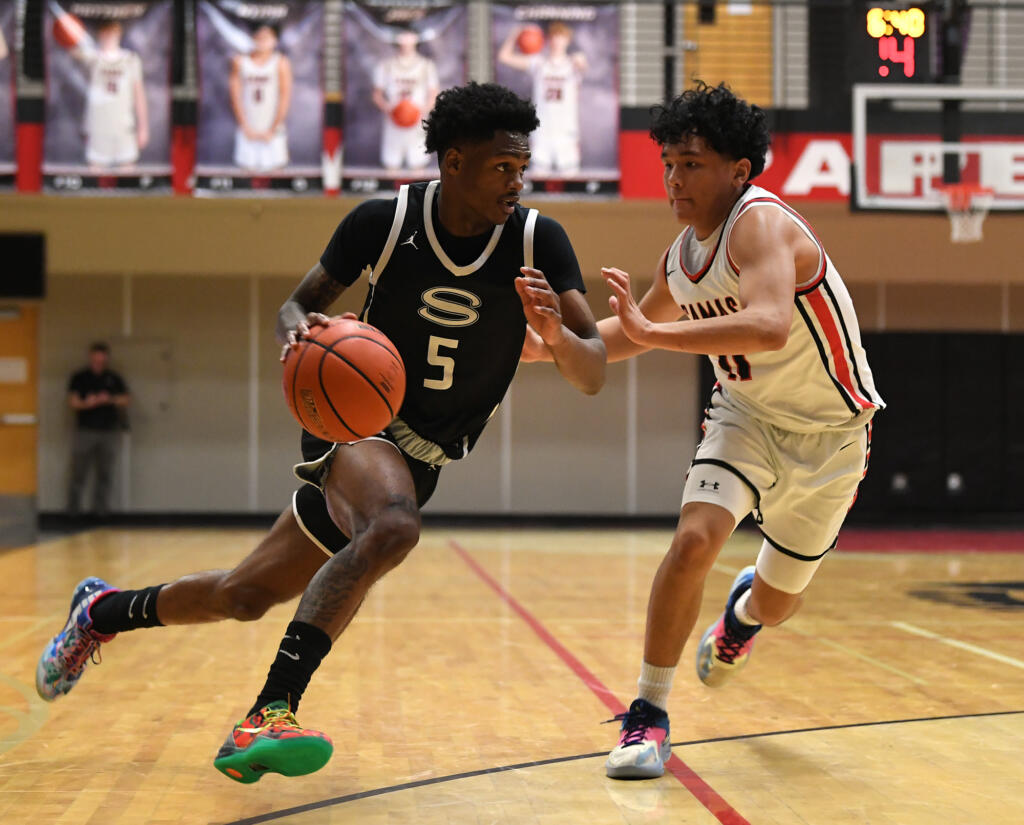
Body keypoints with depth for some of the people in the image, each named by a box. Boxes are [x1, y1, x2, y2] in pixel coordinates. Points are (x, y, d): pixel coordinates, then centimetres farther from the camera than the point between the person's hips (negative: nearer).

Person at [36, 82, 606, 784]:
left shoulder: (539, 241, -11)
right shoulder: (384, 223, -13)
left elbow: (593, 378, -14)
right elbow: (298, 303, 2)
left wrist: (555, 333, -36)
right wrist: (300, 329, -22)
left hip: (423, 457, 3)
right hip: (357, 419, -3)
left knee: (245, 596, 10)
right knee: (392, 527, -38)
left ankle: (105, 610, 38)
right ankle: (270, 713, -36)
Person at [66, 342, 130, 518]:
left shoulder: (114, 379, 11)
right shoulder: (79, 378, 5)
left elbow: (127, 399, 7)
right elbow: (72, 401, -3)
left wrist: (110, 399, -11)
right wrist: (86, 403, -23)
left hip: (109, 431, 2)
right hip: (85, 430, -2)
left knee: (105, 474, 4)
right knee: (79, 472, -3)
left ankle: (100, 508, 10)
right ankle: (73, 509, 2)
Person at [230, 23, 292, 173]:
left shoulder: (281, 63, -1)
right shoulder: (240, 62, 3)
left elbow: (285, 99, -3)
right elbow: (236, 97, 2)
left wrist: (272, 131, -6)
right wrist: (246, 128, -4)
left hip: (272, 132, -1)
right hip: (248, 131, 1)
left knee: (272, 167, -3)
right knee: (249, 168, -2)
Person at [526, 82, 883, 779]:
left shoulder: (760, 224, -28)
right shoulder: (681, 257, -5)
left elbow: (769, 327, -48)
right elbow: (633, 334, 14)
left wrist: (655, 331, -48)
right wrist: (540, 344, 3)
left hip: (829, 433, -4)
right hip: (747, 416, 4)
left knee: (779, 603, 11)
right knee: (695, 539, -23)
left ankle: (745, 608, 51)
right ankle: (649, 714, -11)